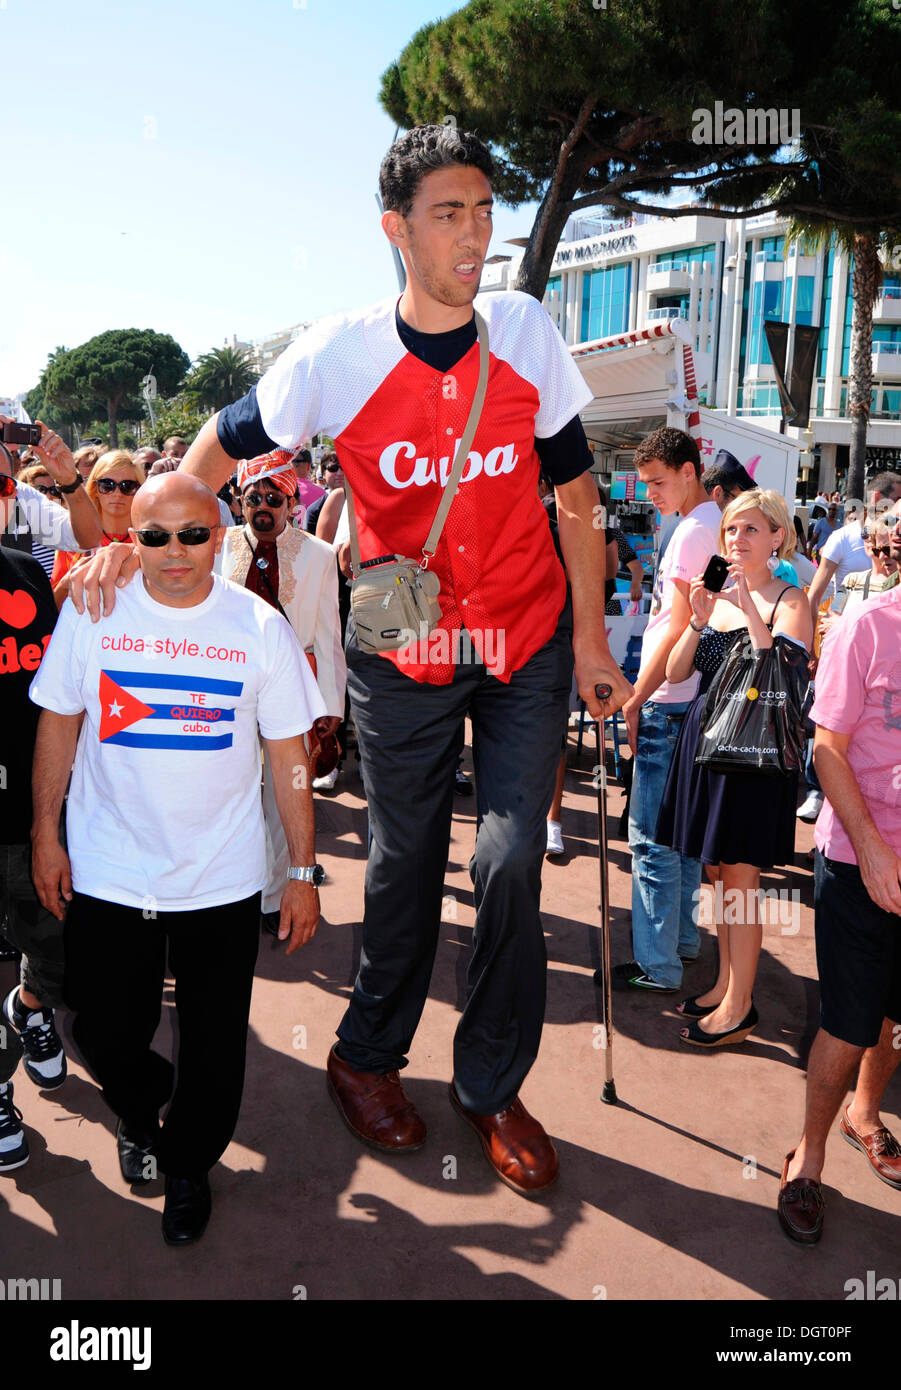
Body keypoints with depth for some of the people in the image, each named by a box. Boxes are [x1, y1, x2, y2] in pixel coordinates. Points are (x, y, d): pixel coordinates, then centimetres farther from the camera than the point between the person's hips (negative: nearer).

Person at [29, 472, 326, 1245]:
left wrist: (304, 872, -3)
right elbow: (59, 723, 5)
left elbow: (290, 756, -3)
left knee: (214, 1047, 11)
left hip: (223, 881, 0)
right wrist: (46, 835, 2)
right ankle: (139, 1111, 49)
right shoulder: (92, 612, -4)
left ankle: (189, 1165, 40)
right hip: (106, 874, 1)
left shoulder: (261, 628, -6)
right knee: (106, 1035, 13)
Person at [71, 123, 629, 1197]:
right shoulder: (340, 353, -9)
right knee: (405, 864, 10)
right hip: (400, 653, -1)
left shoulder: (527, 332, -4)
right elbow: (223, 446, 5)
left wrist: (590, 639, 2)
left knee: (510, 866, -2)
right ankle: (367, 1057, 35)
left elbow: (574, 494, 2)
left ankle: (491, 1086, 20)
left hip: (527, 643, 1)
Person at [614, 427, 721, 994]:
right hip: (692, 697, 10)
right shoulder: (717, 523, 15)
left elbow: (676, 629, -20)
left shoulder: (693, 531, -15)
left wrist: (634, 701, -15)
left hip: (669, 701, -10)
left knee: (652, 835, -4)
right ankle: (684, 936, 29)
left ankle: (658, 965, 3)